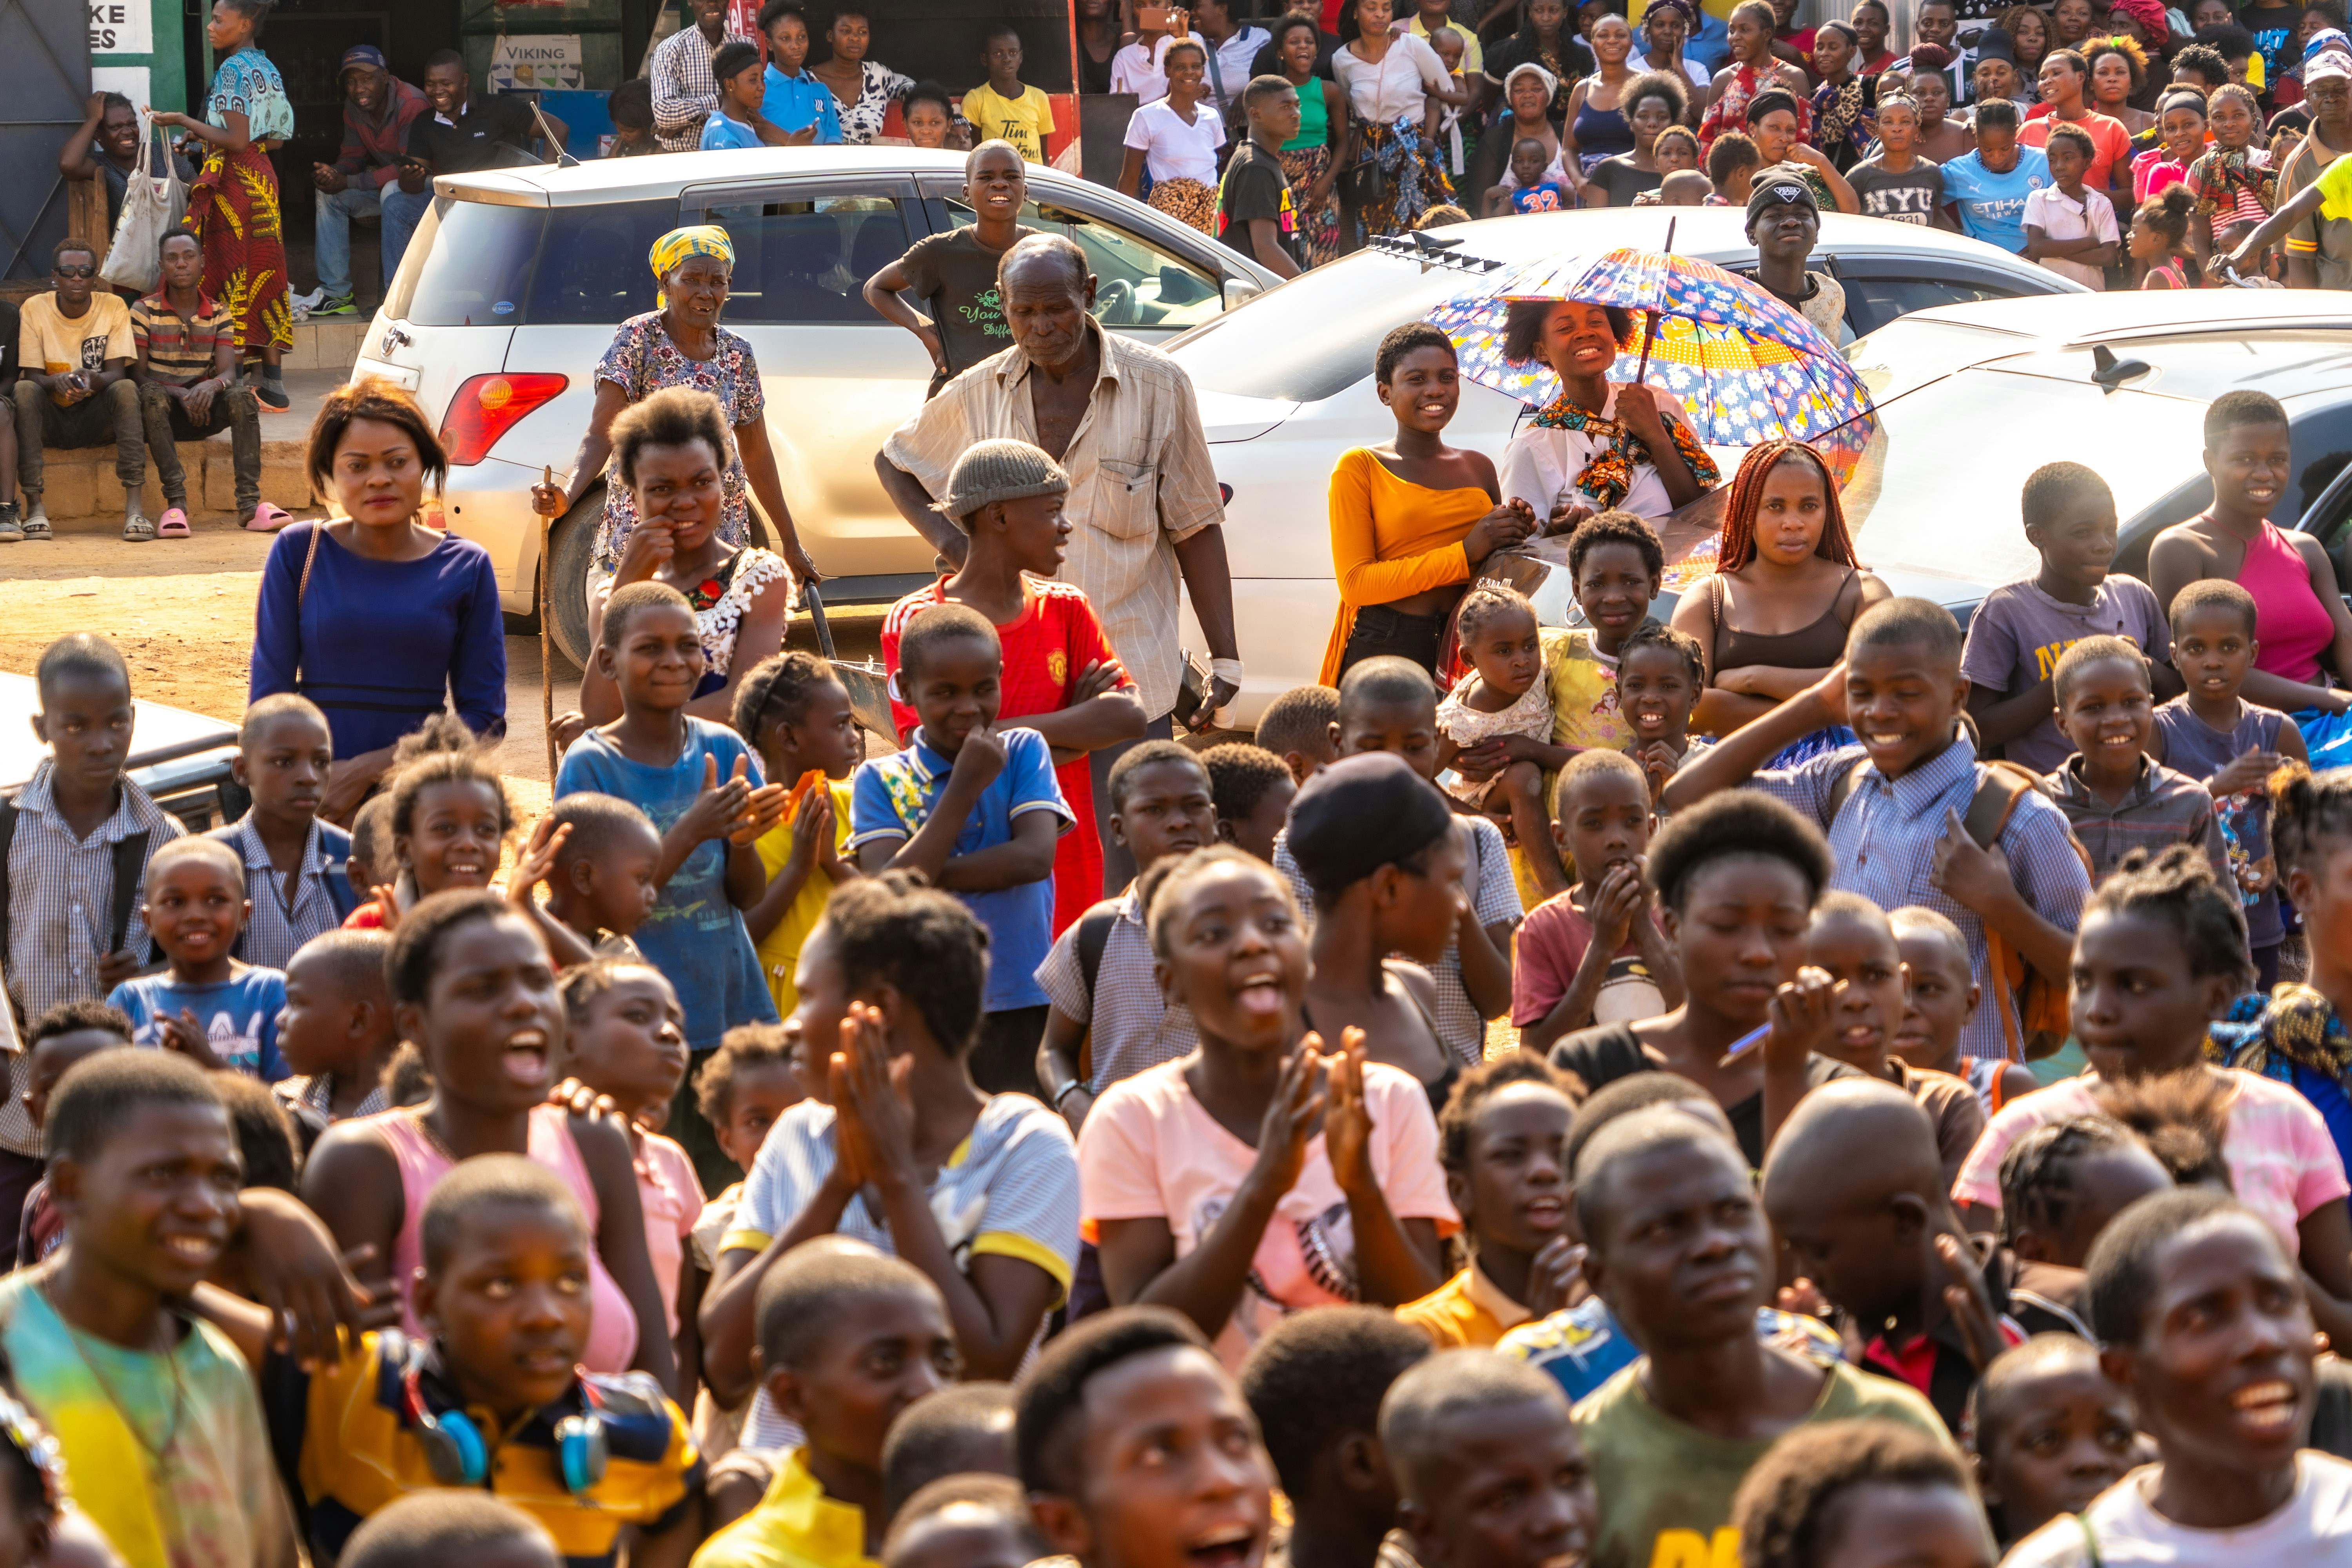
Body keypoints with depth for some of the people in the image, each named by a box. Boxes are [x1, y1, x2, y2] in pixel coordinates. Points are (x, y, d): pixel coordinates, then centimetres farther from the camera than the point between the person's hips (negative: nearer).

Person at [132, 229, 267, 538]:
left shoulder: (219, 314, 8)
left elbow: (229, 372, -4)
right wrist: (179, 395, -25)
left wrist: (213, 385, -30)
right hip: (163, 410, -2)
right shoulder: (144, 312, 0)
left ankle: (249, 501, -36)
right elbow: (138, 376, -7)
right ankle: (175, 501, -44)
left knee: (242, 396, -28)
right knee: (152, 395, -36)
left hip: (204, 411, 2)